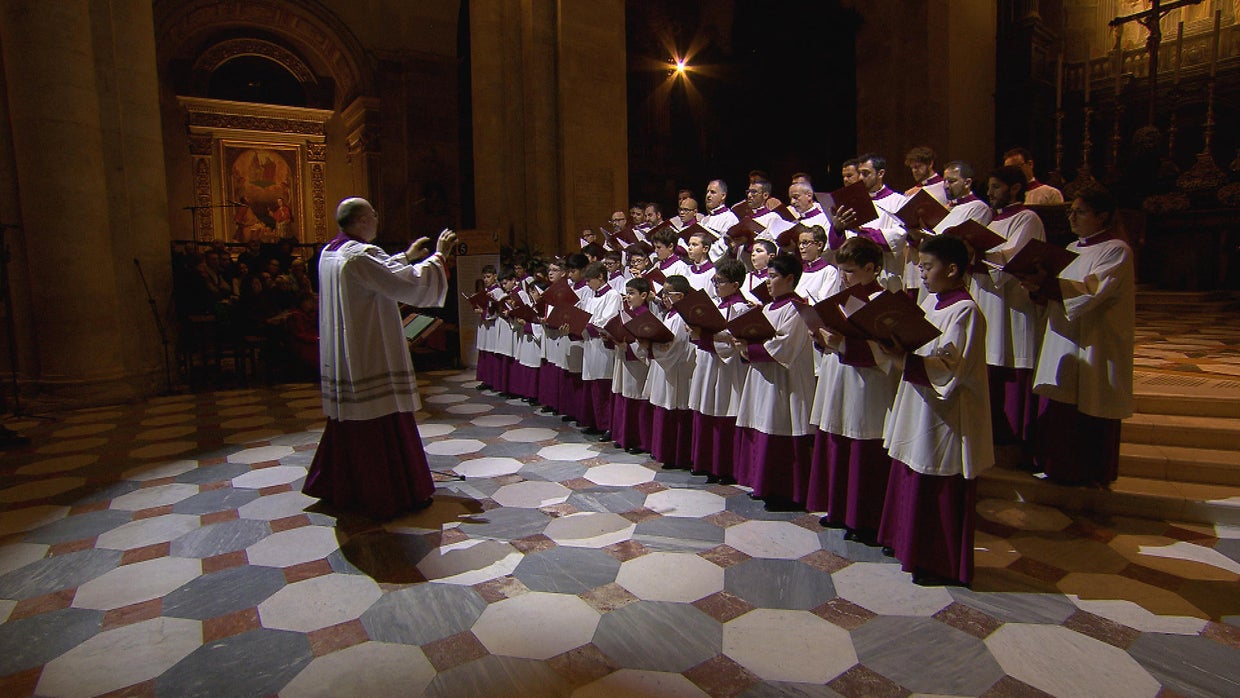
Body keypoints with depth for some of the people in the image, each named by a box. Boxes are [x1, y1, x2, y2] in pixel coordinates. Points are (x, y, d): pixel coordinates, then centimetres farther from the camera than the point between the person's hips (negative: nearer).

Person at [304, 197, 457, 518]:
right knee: (384, 426, 1)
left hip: (342, 357, 10)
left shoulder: (329, 253, 9)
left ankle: (338, 486, 33)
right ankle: (393, 495, 12)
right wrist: (439, 255, -12)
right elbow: (410, 285, -23)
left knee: (350, 425, 20)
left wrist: (406, 256, 24)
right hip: (372, 357, -10)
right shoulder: (361, 255, -20)